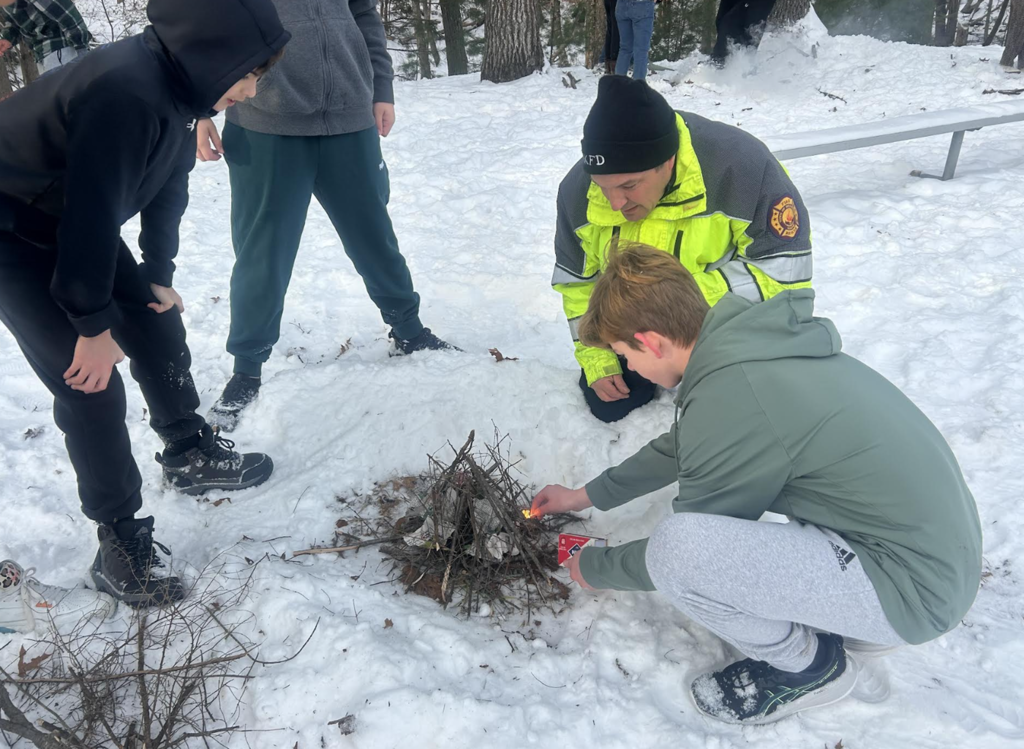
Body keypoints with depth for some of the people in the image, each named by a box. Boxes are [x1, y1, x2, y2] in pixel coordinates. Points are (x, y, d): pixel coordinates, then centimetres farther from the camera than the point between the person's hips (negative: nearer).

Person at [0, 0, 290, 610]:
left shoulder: (178, 83, -5)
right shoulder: (125, 93, -34)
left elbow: (170, 186, 4)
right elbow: (92, 210, -31)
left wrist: (158, 277, 10)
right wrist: (93, 323, -21)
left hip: (74, 222, 9)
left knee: (159, 323, 11)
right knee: (91, 384, -12)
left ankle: (190, 455, 30)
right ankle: (121, 542, 1)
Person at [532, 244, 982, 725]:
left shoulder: (729, 403, -25)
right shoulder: (748, 339, 3)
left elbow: (683, 551, -10)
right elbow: (682, 446, 20)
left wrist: (594, 568, 8)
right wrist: (589, 495, 27)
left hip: (914, 586, -9)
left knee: (675, 547, -26)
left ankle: (804, 664, 4)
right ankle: (853, 617, 17)